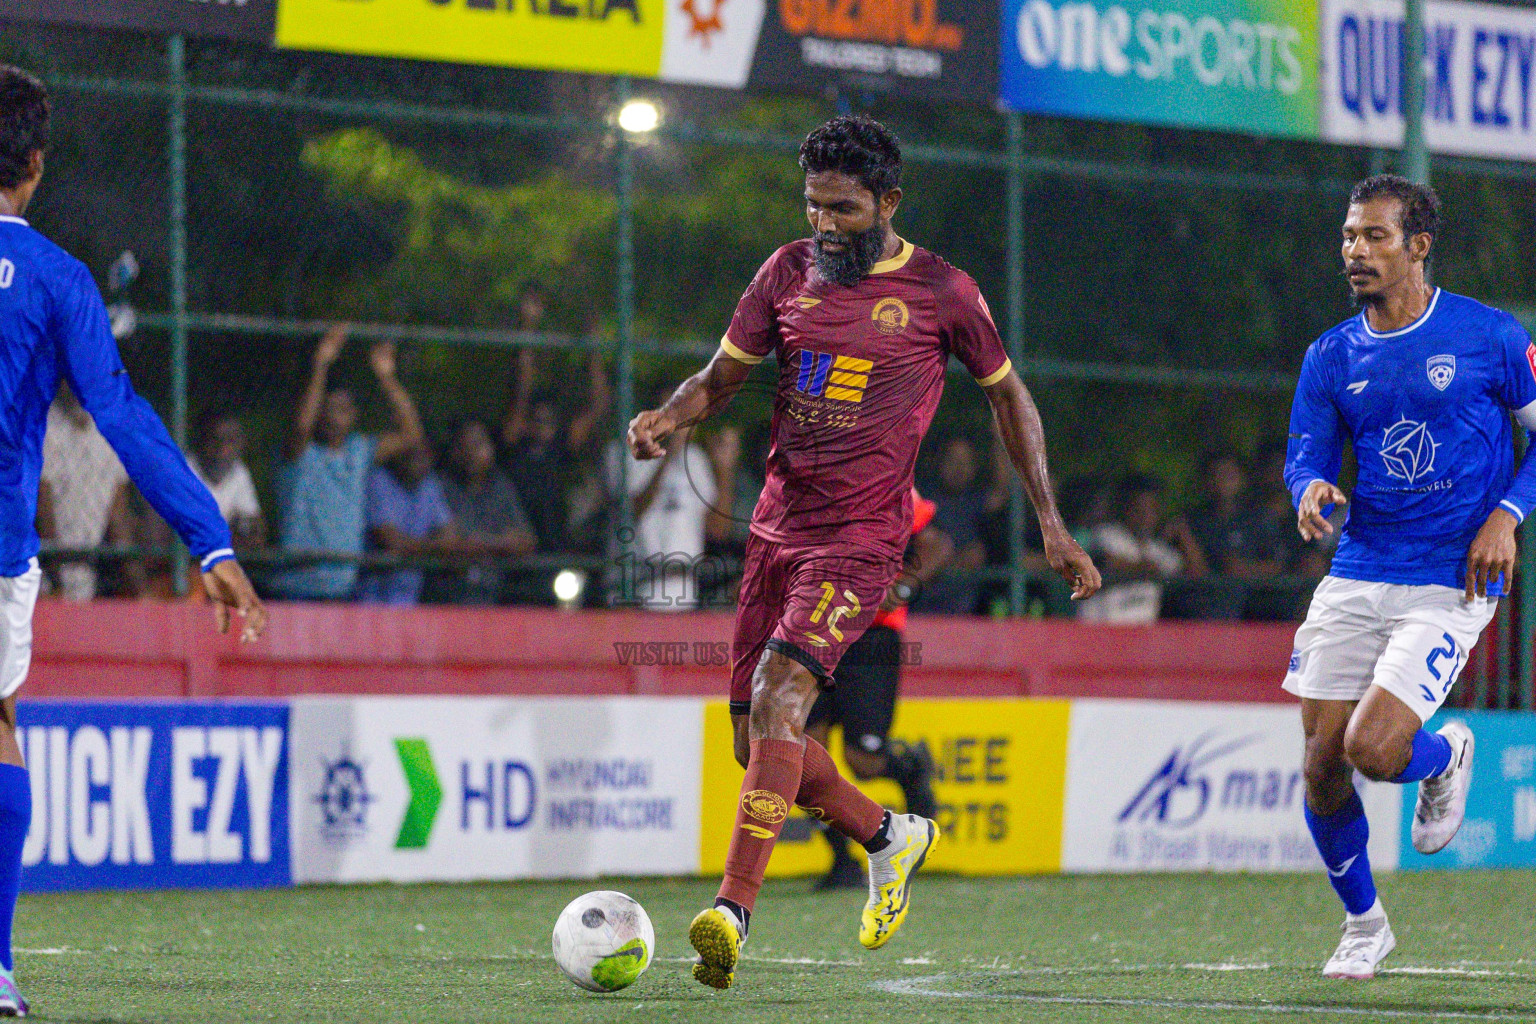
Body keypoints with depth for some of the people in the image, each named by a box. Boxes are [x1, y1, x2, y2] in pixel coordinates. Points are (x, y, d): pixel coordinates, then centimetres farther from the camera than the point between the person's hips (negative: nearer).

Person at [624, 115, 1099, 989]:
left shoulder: (940, 292, -2)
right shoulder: (789, 272, 8)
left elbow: (1009, 394, 10)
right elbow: (721, 376, 13)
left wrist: (1051, 523, 7)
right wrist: (669, 418, -10)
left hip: (862, 537, -6)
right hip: (778, 526, 6)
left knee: (778, 699, -24)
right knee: (757, 740, 7)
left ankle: (732, 913, -31)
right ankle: (892, 836, 32)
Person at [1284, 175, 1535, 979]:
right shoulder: (1331, 357, 6)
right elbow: (1307, 459, 8)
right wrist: (1311, 491, -16)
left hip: (1451, 585, -4)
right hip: (1357, 575, 4)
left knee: (1372, 749, -19)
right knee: (1321, 762, 0)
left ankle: (1444, 758, 19)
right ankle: (1362, 923, 23)